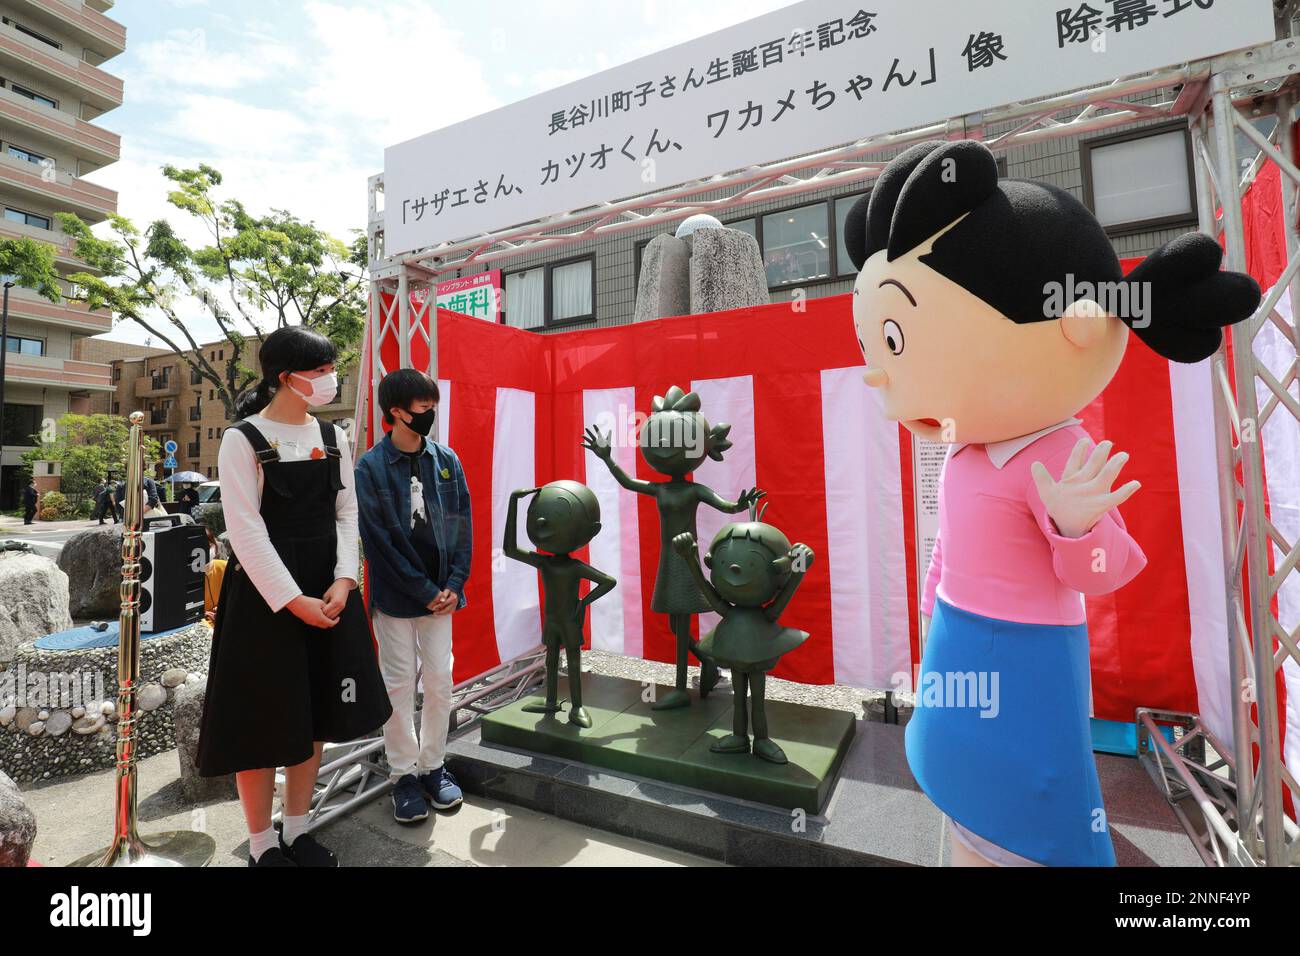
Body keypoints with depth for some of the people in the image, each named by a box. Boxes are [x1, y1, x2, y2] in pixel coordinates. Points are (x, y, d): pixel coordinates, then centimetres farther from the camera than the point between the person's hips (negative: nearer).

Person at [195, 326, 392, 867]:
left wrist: (343, 581, -9)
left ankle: (297, 831, 32)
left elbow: (347, 513, 4)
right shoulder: (243, 439, -8)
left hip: (328, 589, 5)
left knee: (315, 712, 14)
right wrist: (293, 599, -18)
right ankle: (262, 845, 26)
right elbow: (246, 530, -14)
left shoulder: (332, 437, 7)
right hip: (266, 593, -5)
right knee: (263, 718, 6)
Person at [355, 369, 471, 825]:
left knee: (440, 681, 10)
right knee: (399, 685, 8)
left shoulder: (446, 460, 3)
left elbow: (461, 526, 3)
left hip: (441, 593, 3)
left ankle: (433, 764, 28)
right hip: (394, 595, -3)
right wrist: (424, 591, -11)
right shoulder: (371, 467, -7)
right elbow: (379, 540, -10)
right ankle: (405, 774, 25)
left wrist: (454, 584, -6)